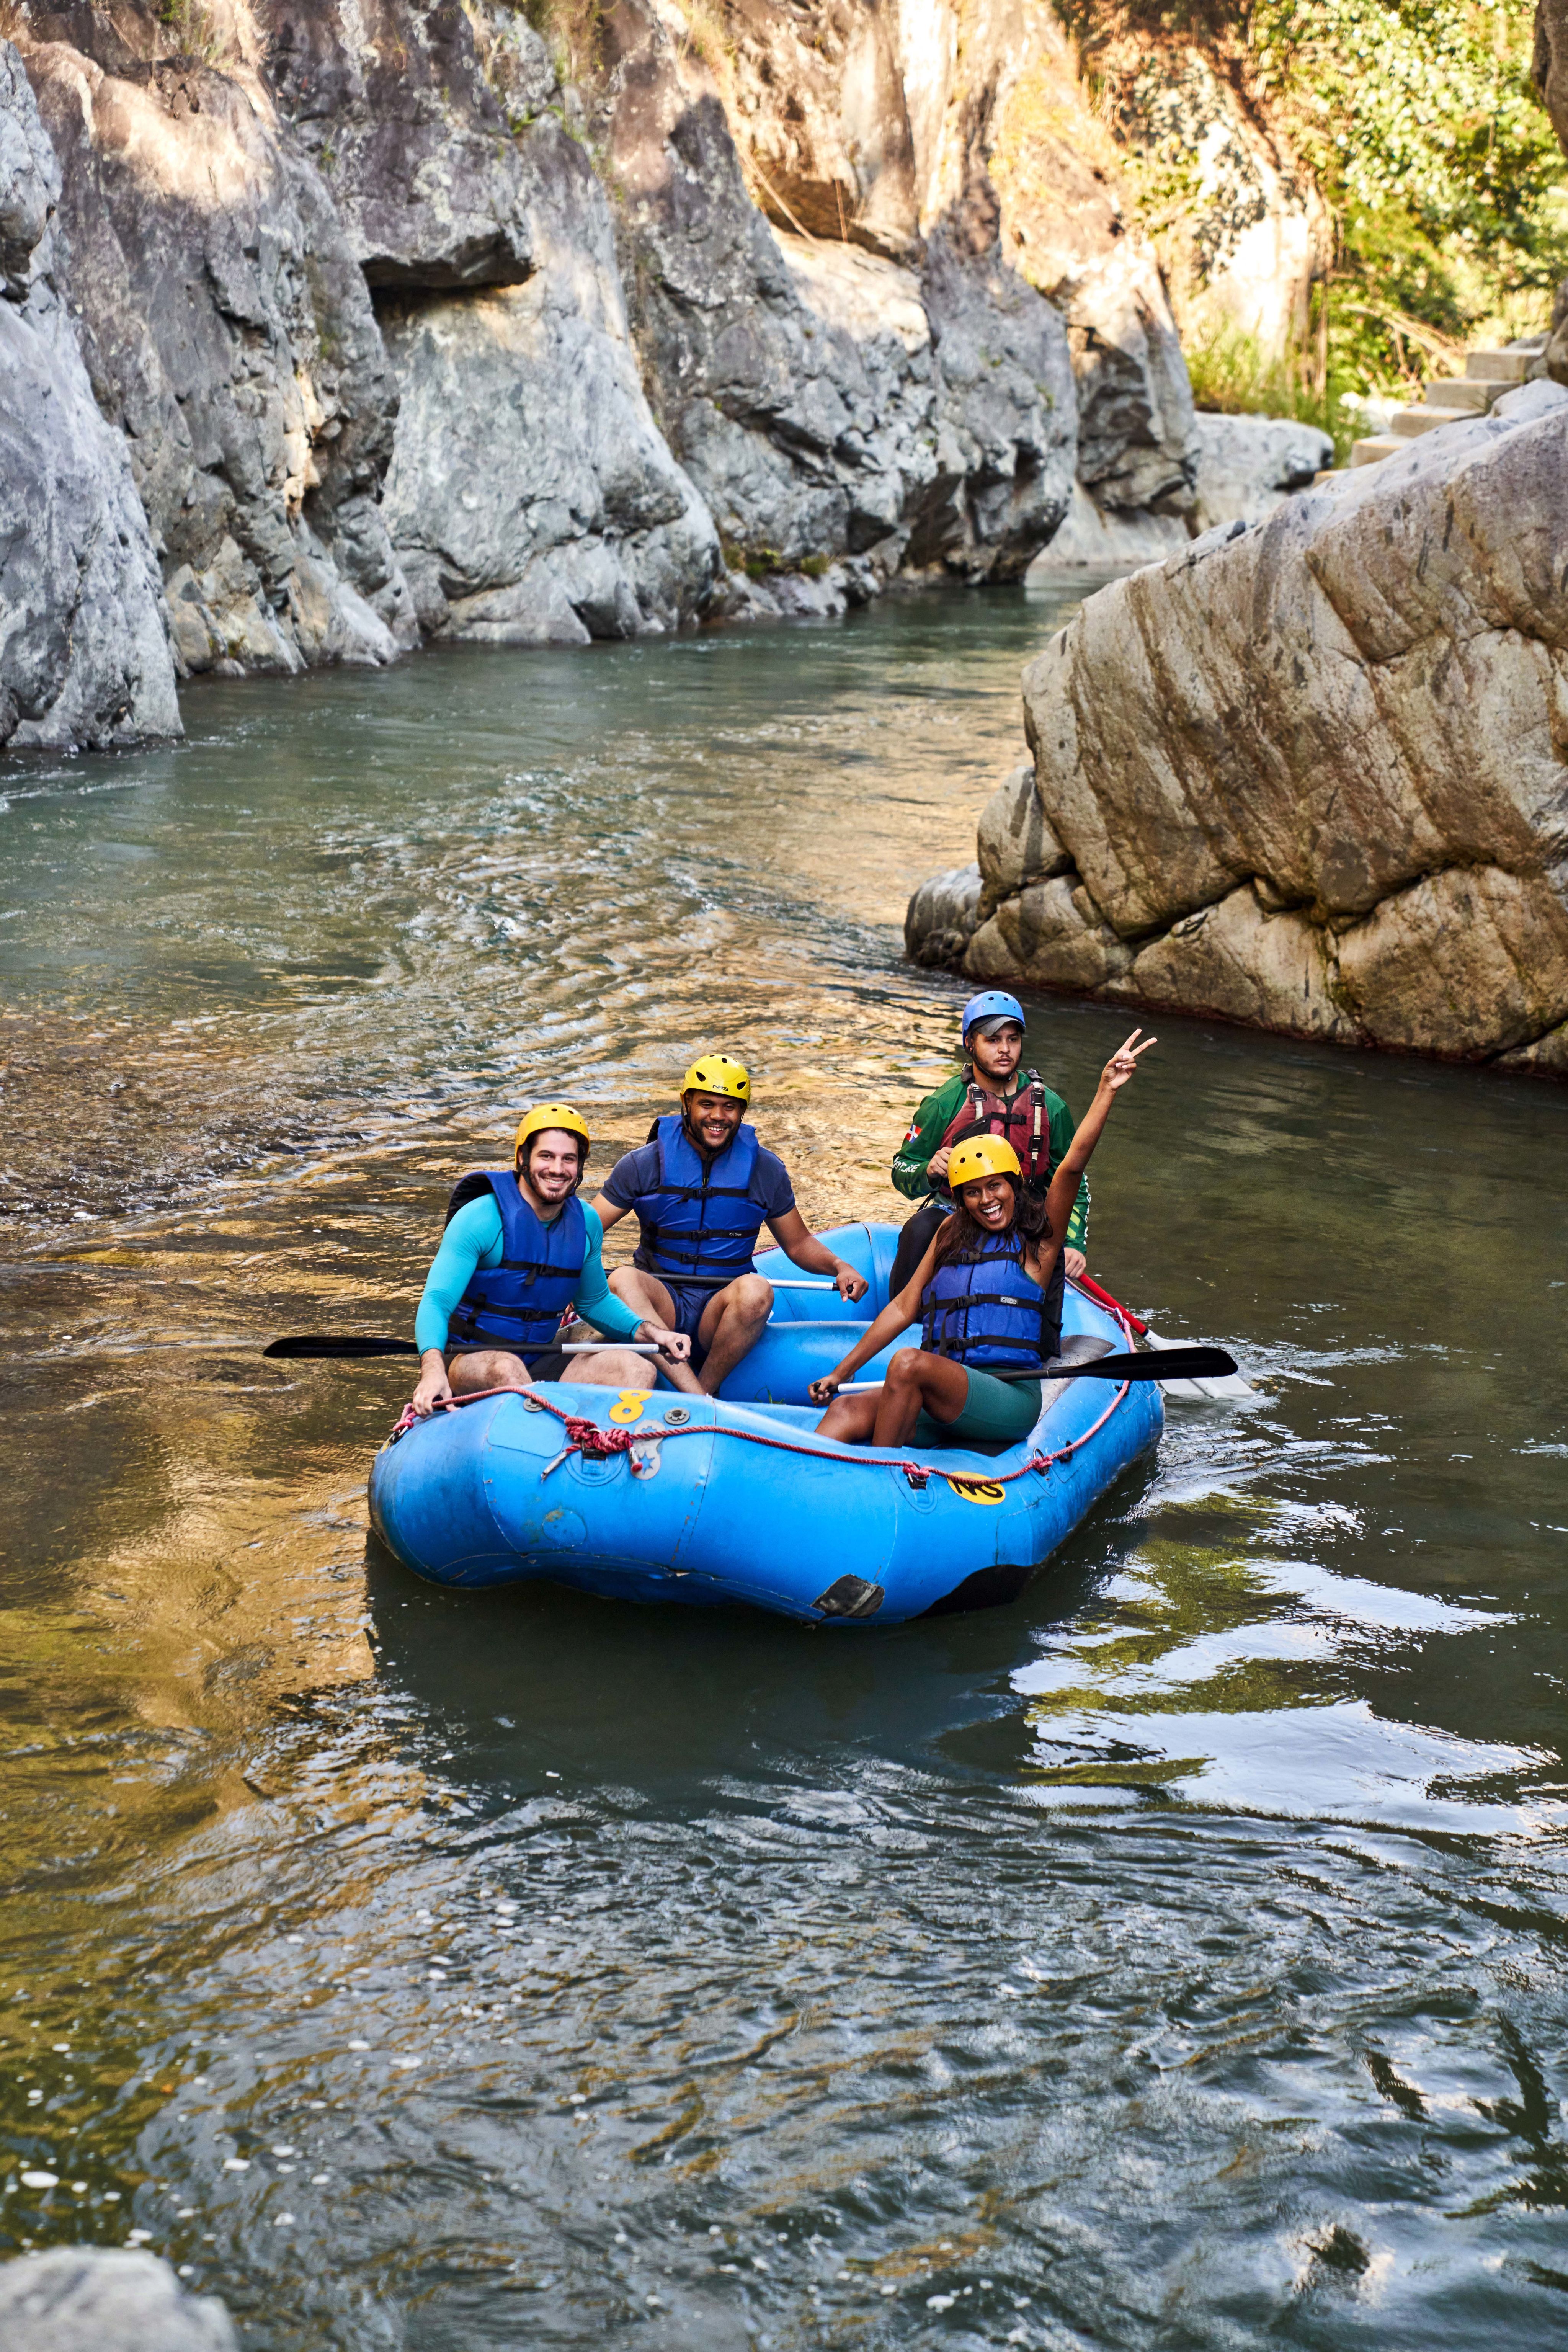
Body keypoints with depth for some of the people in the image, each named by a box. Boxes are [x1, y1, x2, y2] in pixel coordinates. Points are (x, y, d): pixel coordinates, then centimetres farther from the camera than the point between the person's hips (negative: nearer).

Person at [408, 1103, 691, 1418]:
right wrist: (433, 1370, -41)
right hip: (469, 1363, -6)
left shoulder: (586, 1223, 6)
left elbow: (594, 1302, 23)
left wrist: (650, 1331, 5)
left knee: (638, 1370, -16)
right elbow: (436, 1302, -21)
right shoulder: (481, 1218, -13)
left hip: (539, 1367, 6)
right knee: (506, 1369, -40)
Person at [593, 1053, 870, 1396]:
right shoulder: (644, 1165, 1)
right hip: (662, 1301, -1)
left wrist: (839, 1267, -4)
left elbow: (798, 1243, 16)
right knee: (621, 1280, -35)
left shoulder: (765, 1171, 6)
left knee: (756, 1290, -33)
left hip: (722, 1307, 1)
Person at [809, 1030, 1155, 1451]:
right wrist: (842, 1372, 19)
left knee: (910, 1363, -32)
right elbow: (905, 1307, 22)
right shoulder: (952, 1233, 20)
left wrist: (1106, 1091, -20)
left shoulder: (1038, 1238, 4)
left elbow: (1072, 1166, -9)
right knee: (847, 1411, -20)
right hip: (941, 1407, 6)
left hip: (1010, 1400, -5)